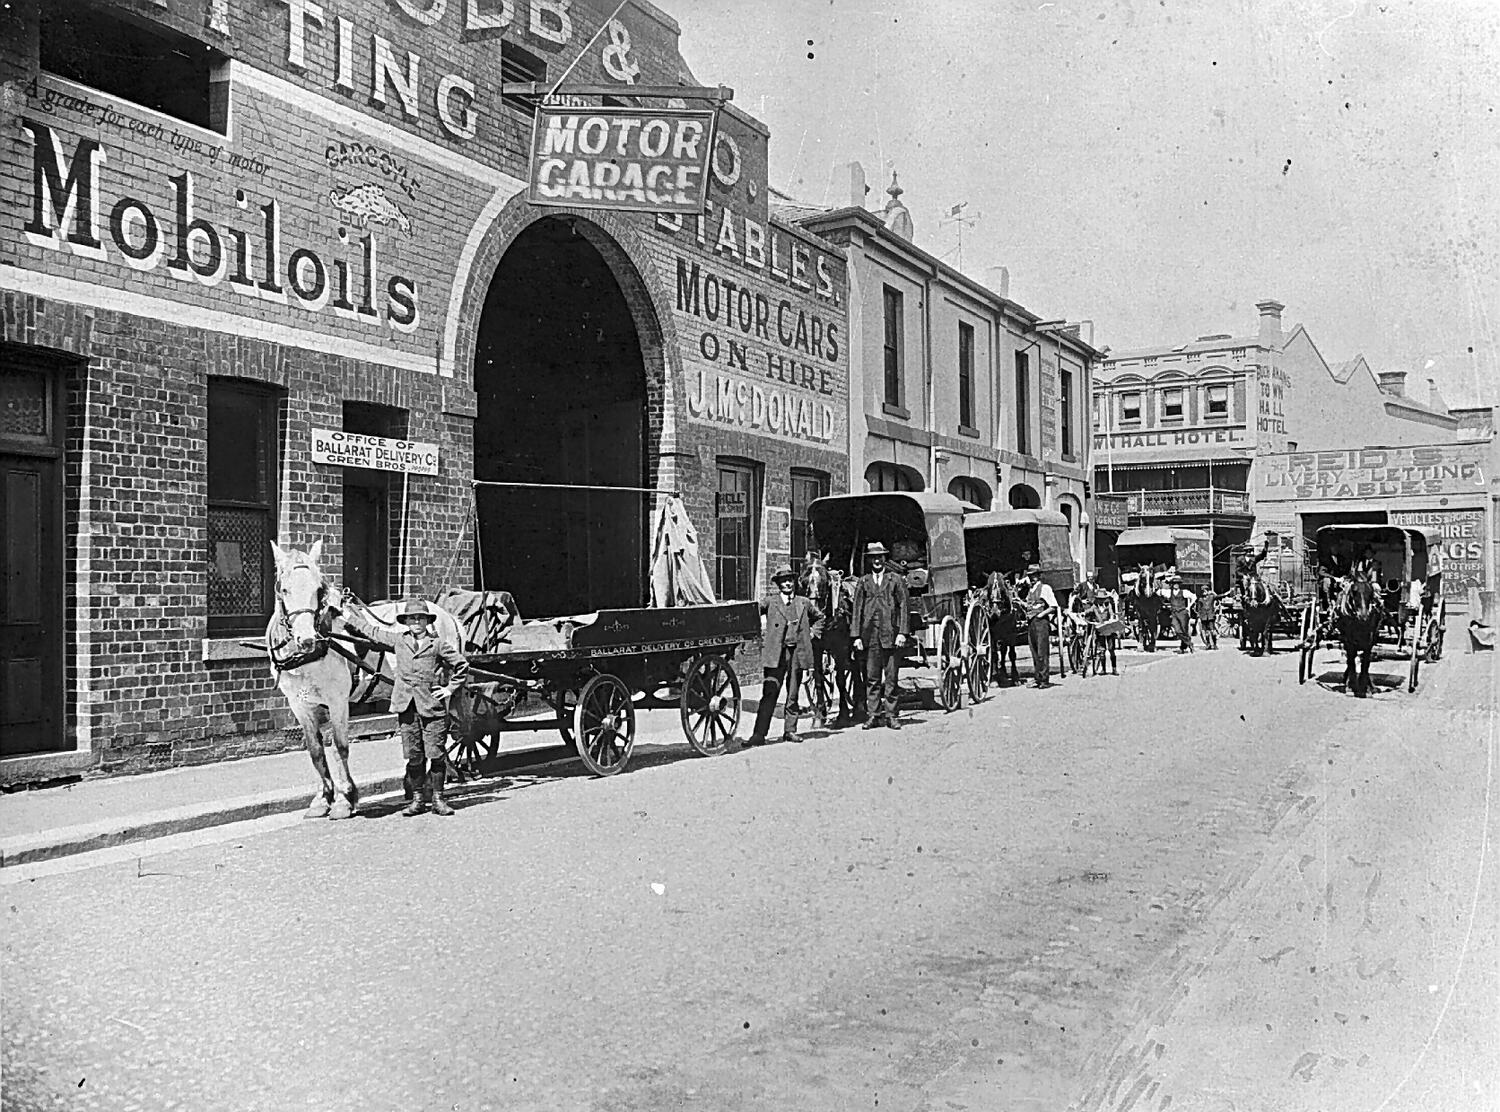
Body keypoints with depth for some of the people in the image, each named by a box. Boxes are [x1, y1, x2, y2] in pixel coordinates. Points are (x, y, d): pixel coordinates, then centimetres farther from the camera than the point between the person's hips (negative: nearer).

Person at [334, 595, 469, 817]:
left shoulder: (438, 644, 3)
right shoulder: (397, 640, 11)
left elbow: (461, 665, 10)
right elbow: (369, 630, 18)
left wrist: (450, 689, 3)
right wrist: (344, 613, 20)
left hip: (432, 705, -2)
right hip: (406, 706, 2)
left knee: (436, 754, -3)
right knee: (414, 756, 5)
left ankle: (437, 798, 6)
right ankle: (417, 798, 14)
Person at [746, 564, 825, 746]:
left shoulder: (804, 602, 12)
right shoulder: (770, 602, 3)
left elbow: (820, 617, 27)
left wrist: (813, 633, 15)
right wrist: (760, 638, 3)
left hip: (798, 653, 3)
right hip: (776, 654, -3)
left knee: (793, 695, 8)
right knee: (769, 694, -8)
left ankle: (790, 731, 19)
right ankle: (759, 734, -9)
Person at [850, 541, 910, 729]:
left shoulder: (895, 579, 7)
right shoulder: (863, 582, 11)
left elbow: (904, 606, 4)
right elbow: (857, 609, 8)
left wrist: (902, 632, -6)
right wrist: (856, 636, 0)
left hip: (891, 635, -1)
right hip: (870, 635, 1)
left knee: (891, 677, 1)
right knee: (872, 677, 3)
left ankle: (890, 715, 8)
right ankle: (874, 715, 8)